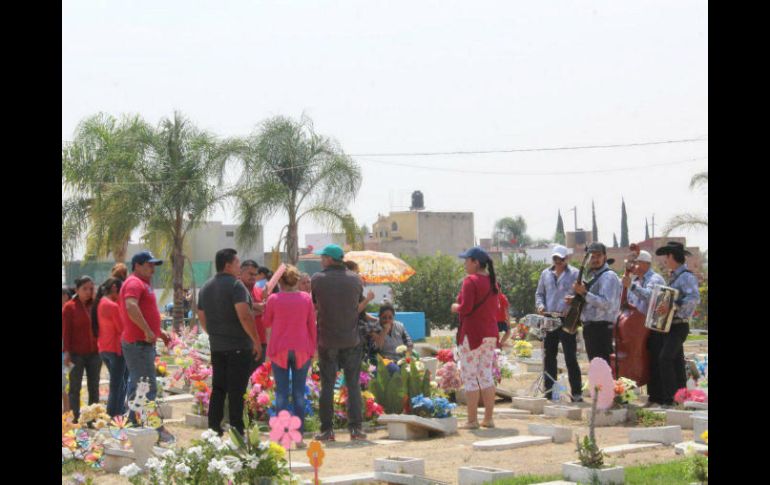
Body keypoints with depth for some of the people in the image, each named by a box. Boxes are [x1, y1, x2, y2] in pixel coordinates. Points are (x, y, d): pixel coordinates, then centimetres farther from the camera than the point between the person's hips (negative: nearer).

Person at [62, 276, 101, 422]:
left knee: (94, 387, 8)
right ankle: (75, 418, 3)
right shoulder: (69, 307, -4)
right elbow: (65, 331, -7)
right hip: (77, 354, -5)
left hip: (94, 353, 5)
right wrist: (67, 351, -14)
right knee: (75, 388, 0)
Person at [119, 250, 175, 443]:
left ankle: (133, 426, 18)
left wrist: (159, 332, 20)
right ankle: (156, 429, -10)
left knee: (137, 386, 13)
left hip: (142, 343, 11)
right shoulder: (134, 283, -12)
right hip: (138, 343, -11)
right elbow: (131, 307, -30)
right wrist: (148, 331, -27)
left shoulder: (143, 284, 21)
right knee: (148, 388, -10)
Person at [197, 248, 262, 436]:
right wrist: (257, 341, -15)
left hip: (216, 347, 7)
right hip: (239, 347, -7)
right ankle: (237, 433, -3)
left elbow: (202, 319, 18)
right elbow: (245, 316, -21)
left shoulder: (206, 287, 13)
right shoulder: (235, 285, -12)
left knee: (218, 389, 13)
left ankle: (214, 429, 13)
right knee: (236, 392, -4)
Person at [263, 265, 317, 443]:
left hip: (279, 350, -1)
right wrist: (313, 348, 11)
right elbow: (312, 325, 3)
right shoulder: (306, 298, -2)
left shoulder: (273, 299, -6)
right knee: (299, 393, 7)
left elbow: (266, 323, 6)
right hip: (301, 350, 1)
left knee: (281, 393, 4)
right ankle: (299, 435, 6)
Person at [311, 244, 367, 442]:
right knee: (353, 384, 7)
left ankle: (327, 429, 4)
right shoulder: (355, 279, 1)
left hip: (327, 341, -2)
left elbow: (312, 305, 3)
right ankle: (355, 428, 4)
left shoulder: (317, 279, -7)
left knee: (327, 385, 4)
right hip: (351, 340, 2)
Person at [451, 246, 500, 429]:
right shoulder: (492, 281, 12)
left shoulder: (471, 281, -14)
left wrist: (455, 307, 0)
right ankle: (488, 418, 12)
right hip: (490, 333, 8)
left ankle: (472, 420, -2)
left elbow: (466, 308, -21)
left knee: (469, 377, -2)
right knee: (486, 376, 11)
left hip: (472, 333, -8)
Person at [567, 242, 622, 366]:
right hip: (591, 327, 10)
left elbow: (606, 303, -23)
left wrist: (584, 293, -24)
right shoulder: (593, 276, 18)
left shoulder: (609, 276, -12)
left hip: (601, 327, -10)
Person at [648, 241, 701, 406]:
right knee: (676, 362, 12)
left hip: (678, 326, -9)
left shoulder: (686, 276, -13)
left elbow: (694, 298, -29)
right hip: (668, 326, 9)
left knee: (665, 358, -18)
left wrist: (672, 307, -34)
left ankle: (669, 397, -18)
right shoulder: (674, 276, 15)